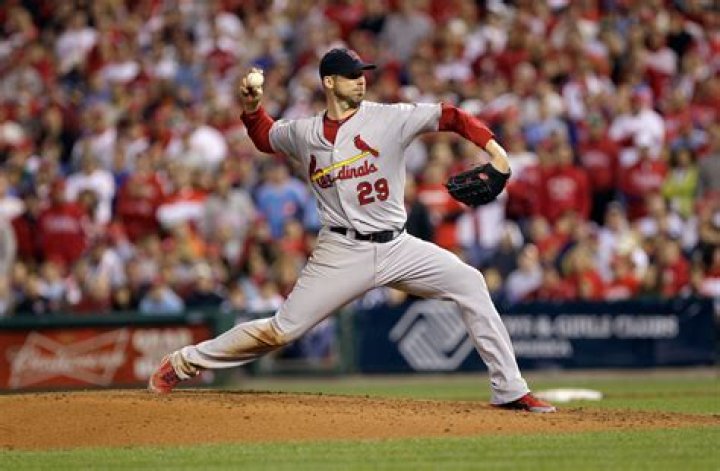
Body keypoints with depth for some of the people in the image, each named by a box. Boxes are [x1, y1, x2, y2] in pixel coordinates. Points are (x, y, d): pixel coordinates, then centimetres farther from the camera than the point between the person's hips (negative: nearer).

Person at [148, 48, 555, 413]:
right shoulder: (303, 134, 5)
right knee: (282, 330, -4)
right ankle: (185, 362, 12)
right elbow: (264, 136, 25)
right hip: (342, 253, -1)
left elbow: (449, 116, -10)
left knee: (469, 283, -13)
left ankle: (510, 391, -7)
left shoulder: (390, 118, -2)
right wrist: (251, 107, 5)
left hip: (396, 247, 1)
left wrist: (491, 146, -25)